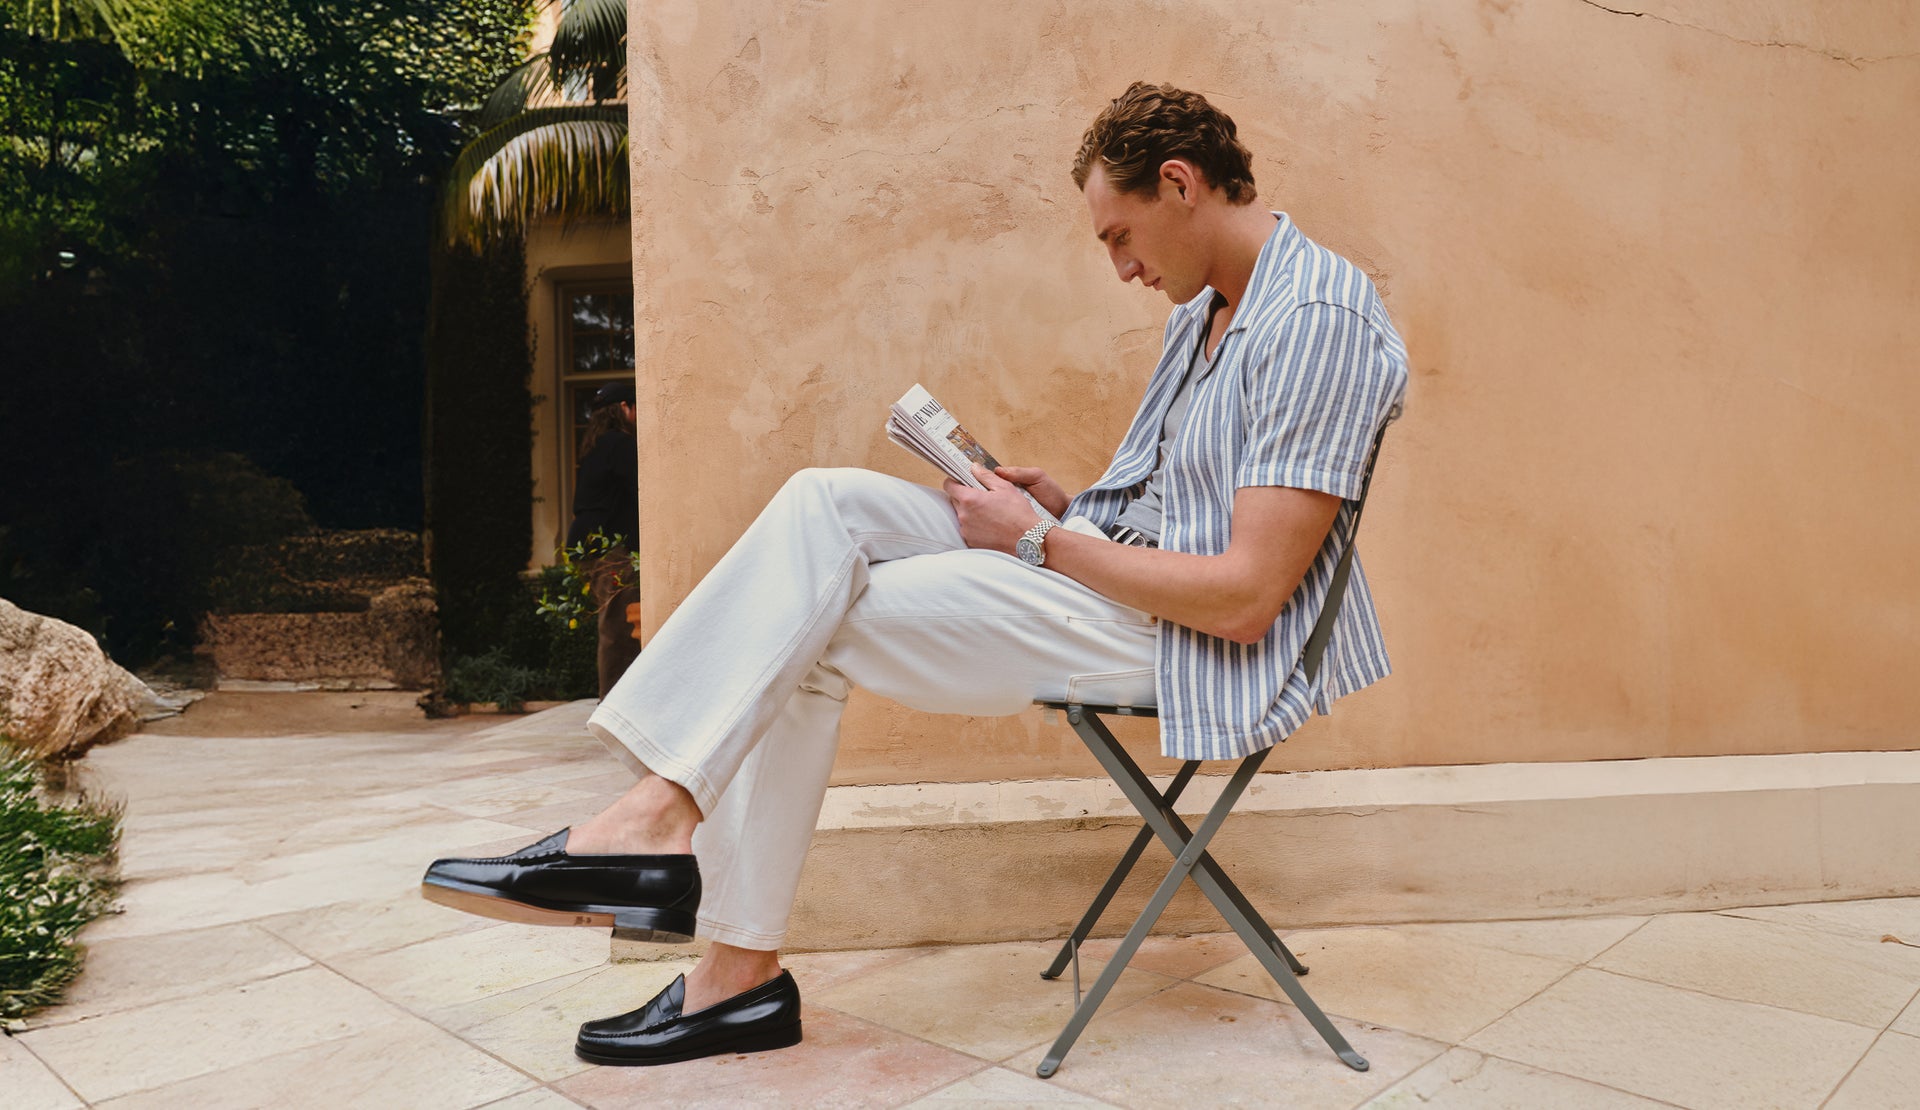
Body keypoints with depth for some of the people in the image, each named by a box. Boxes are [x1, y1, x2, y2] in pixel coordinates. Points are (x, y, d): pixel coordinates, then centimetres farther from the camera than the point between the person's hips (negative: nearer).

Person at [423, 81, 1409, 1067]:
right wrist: (1062, 503, 2)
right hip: (1112, 561, 9)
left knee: (808, 630, -12)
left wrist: (1040, 542, -15)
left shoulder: (1318, 322, -17)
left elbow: (1243, 597, -24)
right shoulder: (1207, 309, 15)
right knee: (823, 504, -9)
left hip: (1175, 643, -9)